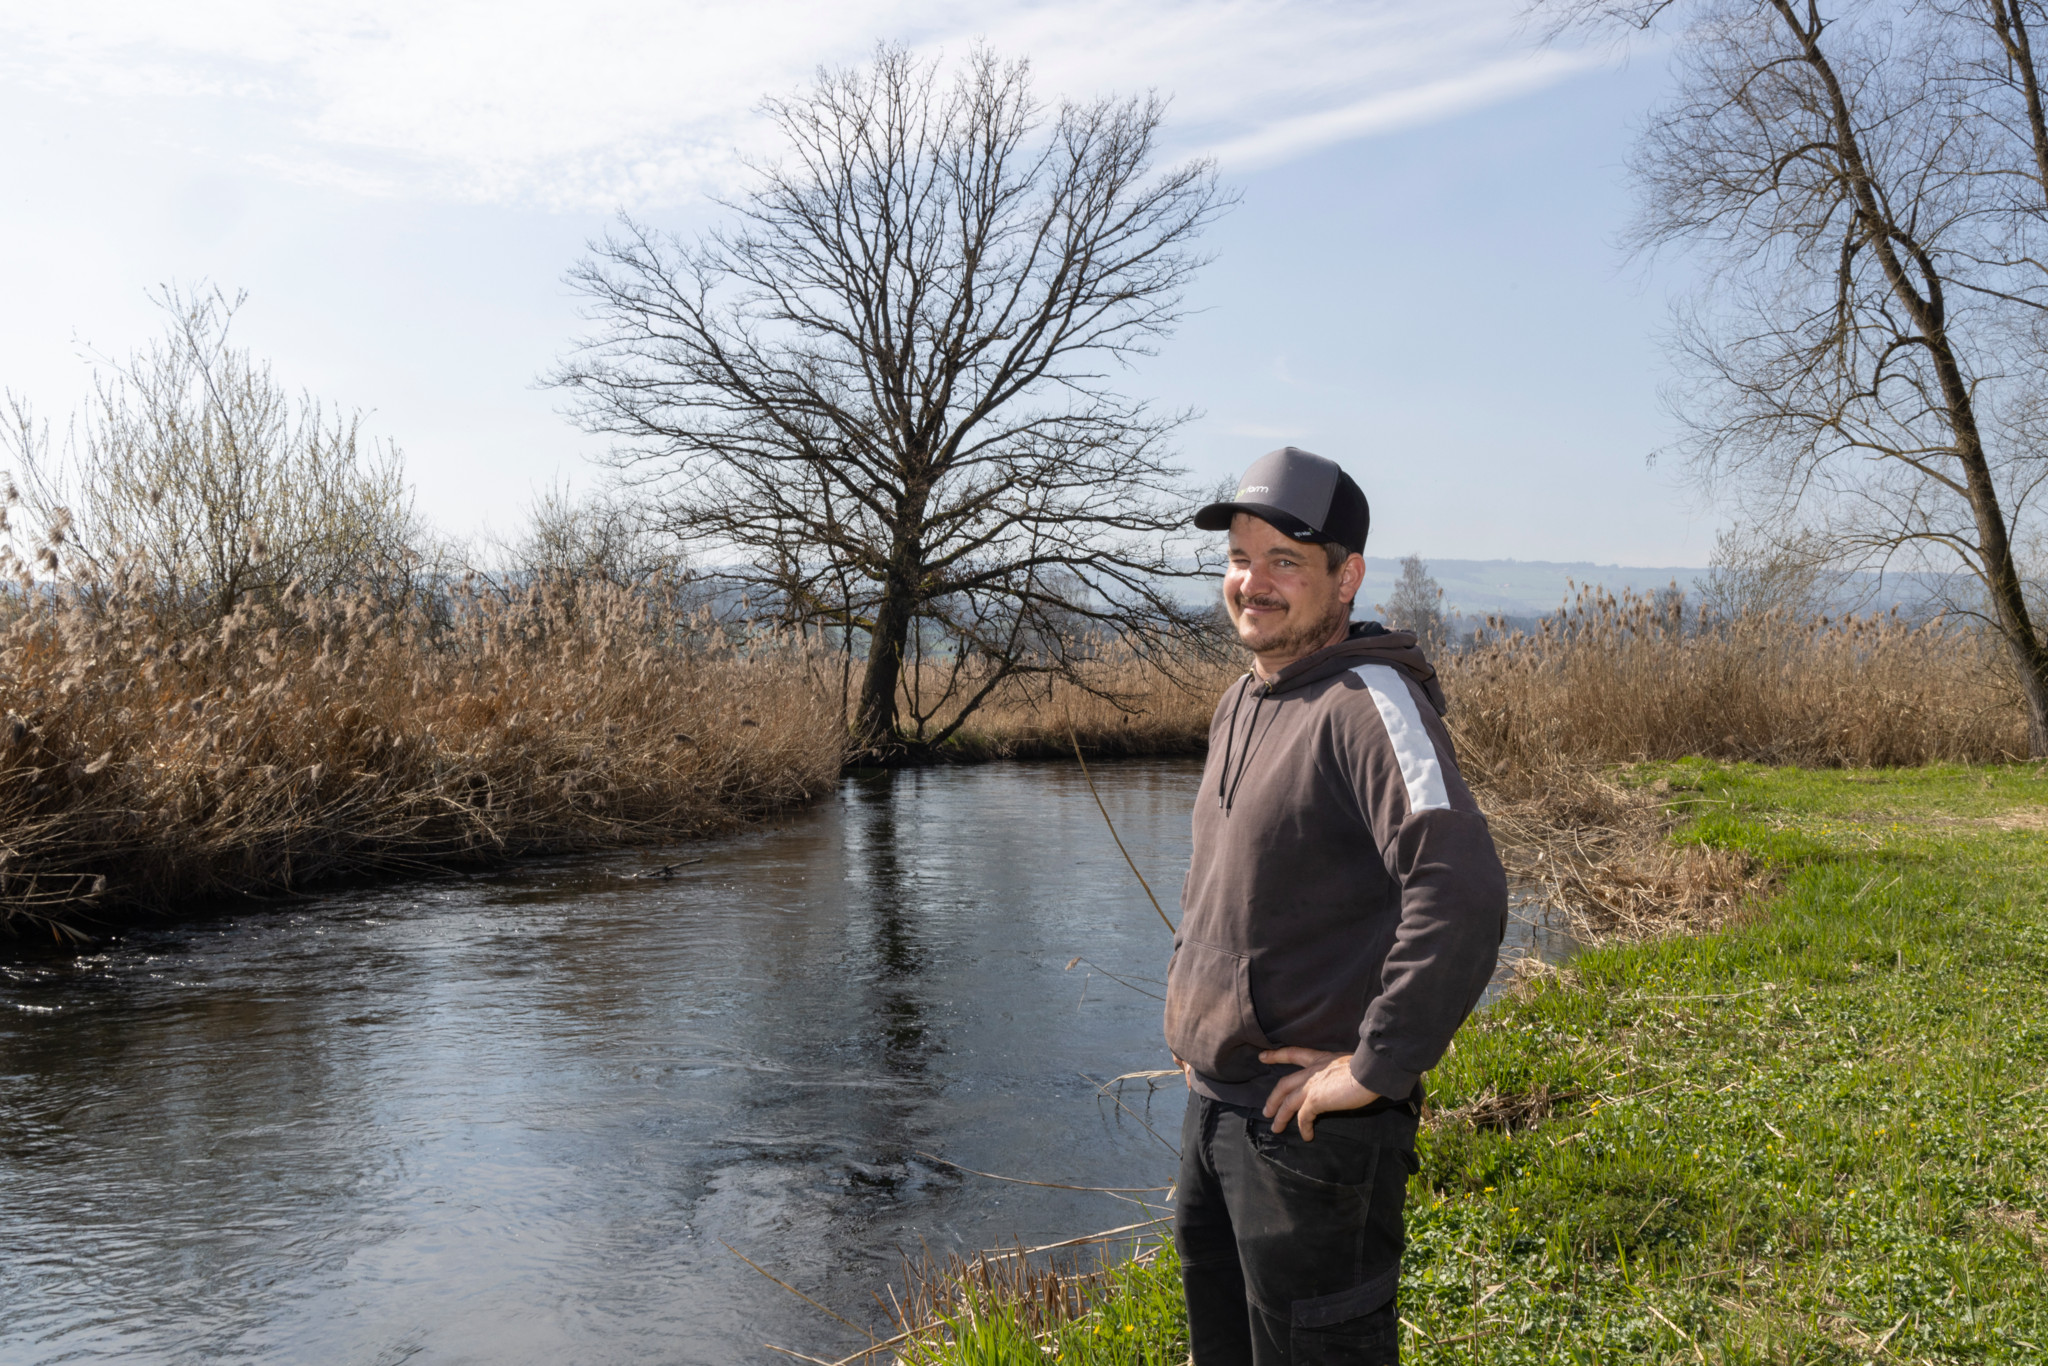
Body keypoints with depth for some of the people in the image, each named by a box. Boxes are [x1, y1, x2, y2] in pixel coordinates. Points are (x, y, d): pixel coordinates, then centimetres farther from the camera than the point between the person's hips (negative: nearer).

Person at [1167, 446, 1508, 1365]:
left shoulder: (1371, 702, -19)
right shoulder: (1242, 701, 10)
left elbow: (1462, 895, -31)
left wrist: (1376, 1066, -25)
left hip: (1312, 1126, -9)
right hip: (1212, 1106, 9)